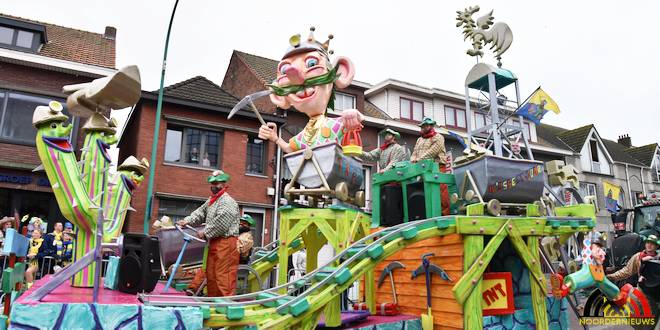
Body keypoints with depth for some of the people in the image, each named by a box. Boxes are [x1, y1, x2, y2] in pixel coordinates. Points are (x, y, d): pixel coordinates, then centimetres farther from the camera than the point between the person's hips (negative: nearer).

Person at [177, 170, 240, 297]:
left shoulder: (227, 201, -11)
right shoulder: (211, 201, 21)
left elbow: (221, 222, -20)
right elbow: (200, 212, 16)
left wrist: (205, 232, -12)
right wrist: (187, 221, 0)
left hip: (225, 242, -10)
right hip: (214, 242, 10)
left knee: (223, 275, -10)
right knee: (211, 273, 14)